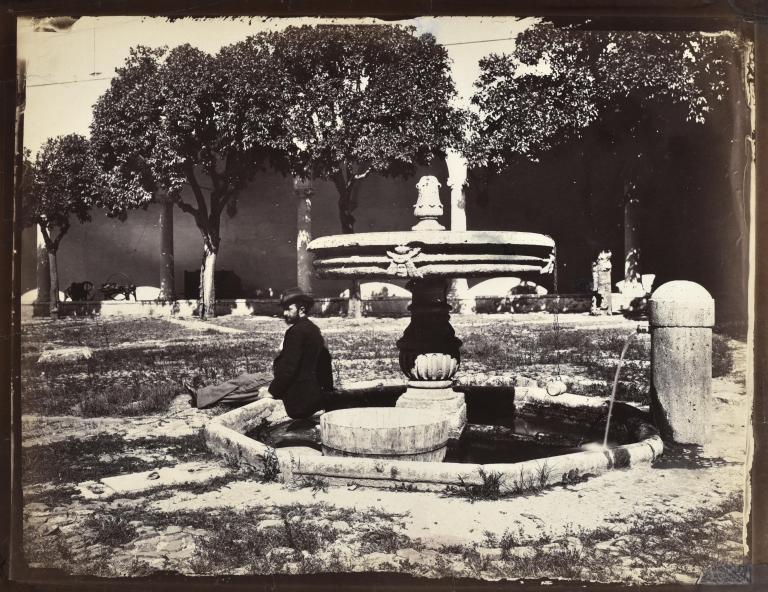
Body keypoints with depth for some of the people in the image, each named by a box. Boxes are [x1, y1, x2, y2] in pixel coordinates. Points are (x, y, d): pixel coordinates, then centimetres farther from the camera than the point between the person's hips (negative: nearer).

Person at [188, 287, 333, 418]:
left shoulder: (296, 331, -20)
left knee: (244, 381, 1)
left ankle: (201, 397, 14)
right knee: (245, 379, 16)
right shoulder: (313, 328, 11)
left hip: (295, 390, -9)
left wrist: (272, 391, -15)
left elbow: (289, 367, -23)